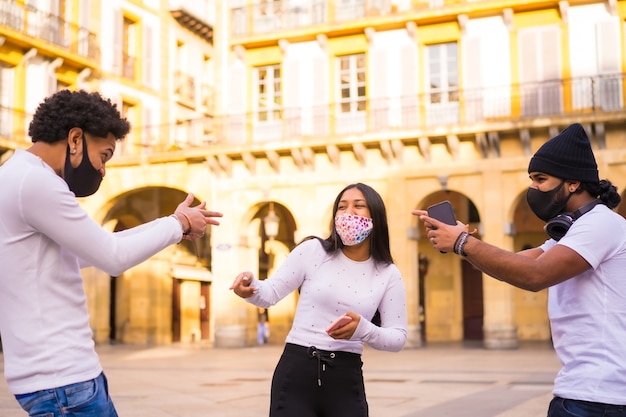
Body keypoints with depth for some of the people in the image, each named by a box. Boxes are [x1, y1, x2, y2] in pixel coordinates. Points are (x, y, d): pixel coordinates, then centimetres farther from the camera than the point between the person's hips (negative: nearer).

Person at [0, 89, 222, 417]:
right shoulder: (35, 181, -18)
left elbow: (94, 248, 21)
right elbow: (113, 257, -14)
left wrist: (173, 225, 17)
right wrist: (178, 224, 1)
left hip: (60, 369, 10)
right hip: (59, 376, -10)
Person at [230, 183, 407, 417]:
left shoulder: (388, 274, 2)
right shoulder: (313, 250, -1)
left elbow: (398, 338, 2)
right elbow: (271, 294, 0)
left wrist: (363, 329, -18)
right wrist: (251, 287, -22)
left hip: (346, 379, 1)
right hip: (296, 371, -1)